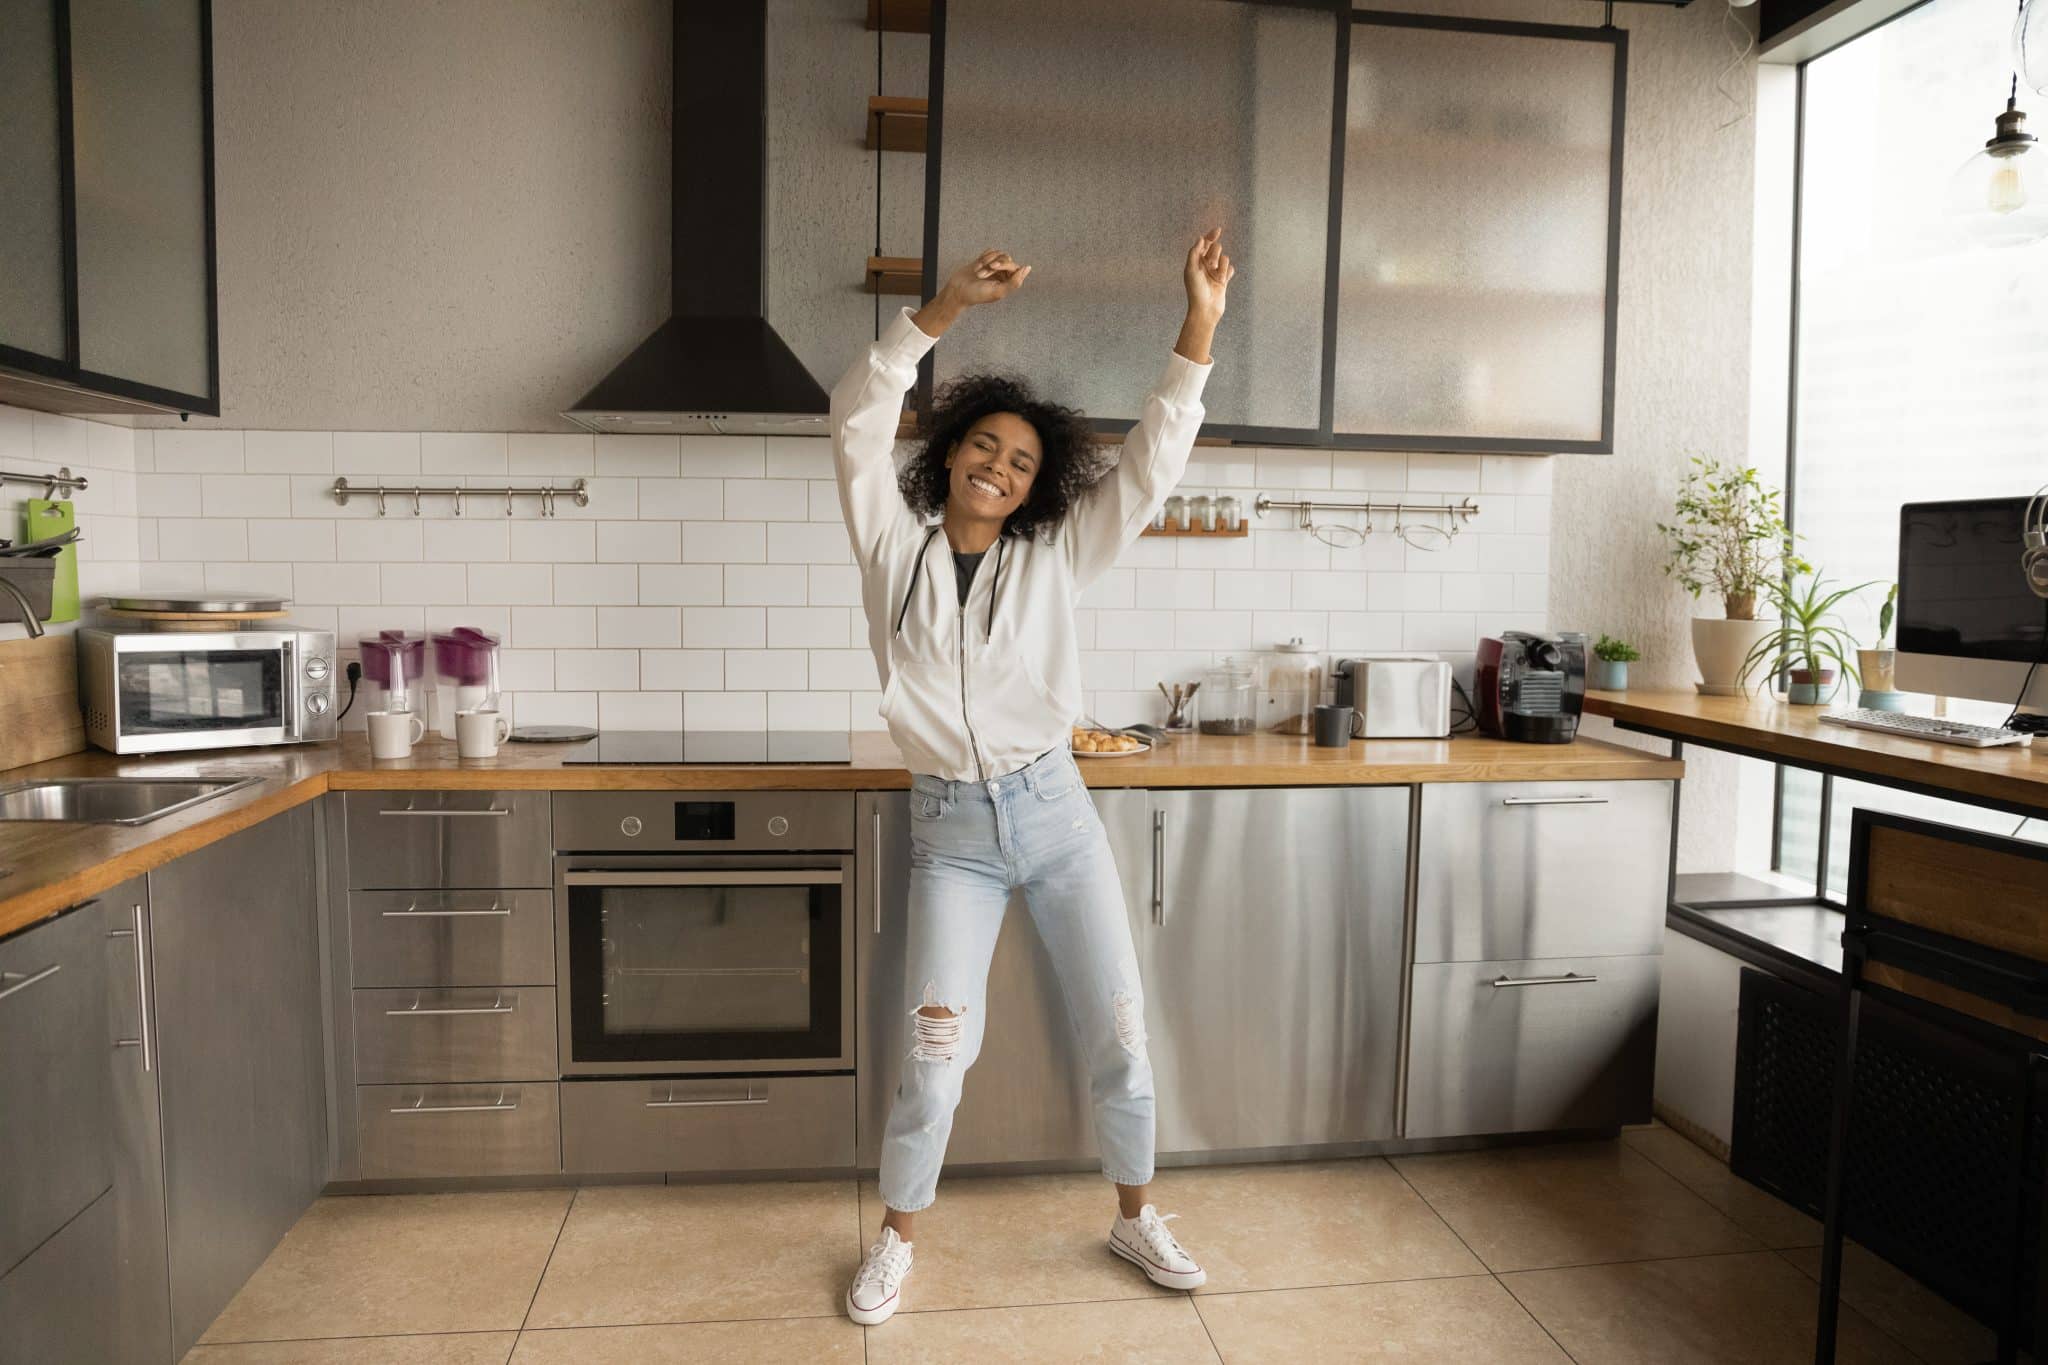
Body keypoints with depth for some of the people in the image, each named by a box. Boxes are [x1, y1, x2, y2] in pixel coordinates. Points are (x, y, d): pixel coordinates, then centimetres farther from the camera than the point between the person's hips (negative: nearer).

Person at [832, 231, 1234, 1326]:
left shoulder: (1054, 558, 0)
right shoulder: (895, 545, -1)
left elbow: (1151, 463, -5)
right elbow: (857, 420, -12)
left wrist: (1199, 325, -12)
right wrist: (947, 305, -20)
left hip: (1055, 814, 2)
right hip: (950, 832, -1)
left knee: (1121, 1036, 7)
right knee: (936, 1057, 2)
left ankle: (1134, 1218, 32)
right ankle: (895, 1240, 28)